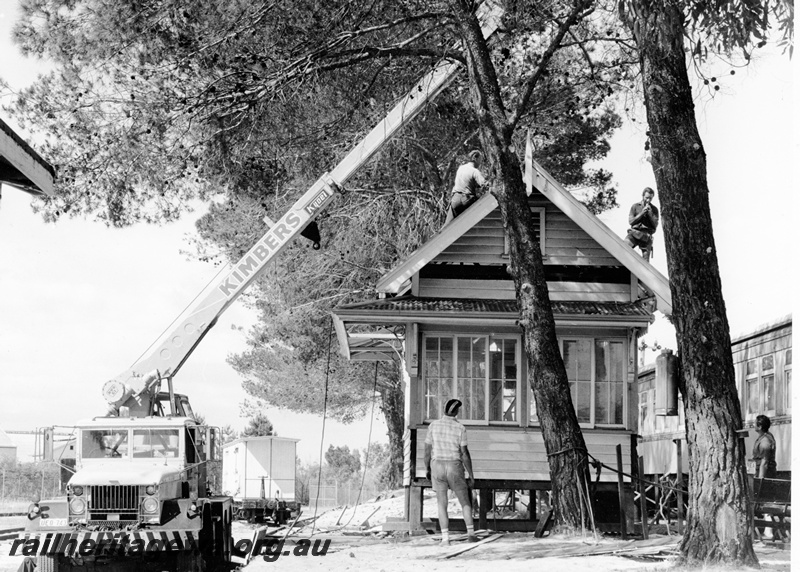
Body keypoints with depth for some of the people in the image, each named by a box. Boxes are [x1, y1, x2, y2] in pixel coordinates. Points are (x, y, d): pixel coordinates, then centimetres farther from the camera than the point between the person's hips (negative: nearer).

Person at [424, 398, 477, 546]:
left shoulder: (433, 425, -2)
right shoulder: (460, 428, -6)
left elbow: (427, 449, 0)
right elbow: (465, 453, -8)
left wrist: (427, 469, 14)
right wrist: (471, 475, -1)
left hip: (437, 467, 1)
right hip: (455, 467, -1)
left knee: (442, 504, 5)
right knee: (465, 501, 13)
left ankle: (445, 538, -3)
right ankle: (470, 533, 3)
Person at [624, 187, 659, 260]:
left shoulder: (654, 209, 15)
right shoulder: (635, 206, 13)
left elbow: (655, 225, 7)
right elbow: (630, 221, 4)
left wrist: (650, 214, -5)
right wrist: (641, 213, -5)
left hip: (646, 236, 1)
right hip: (634, 233, -1)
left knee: (645, 261, -5)